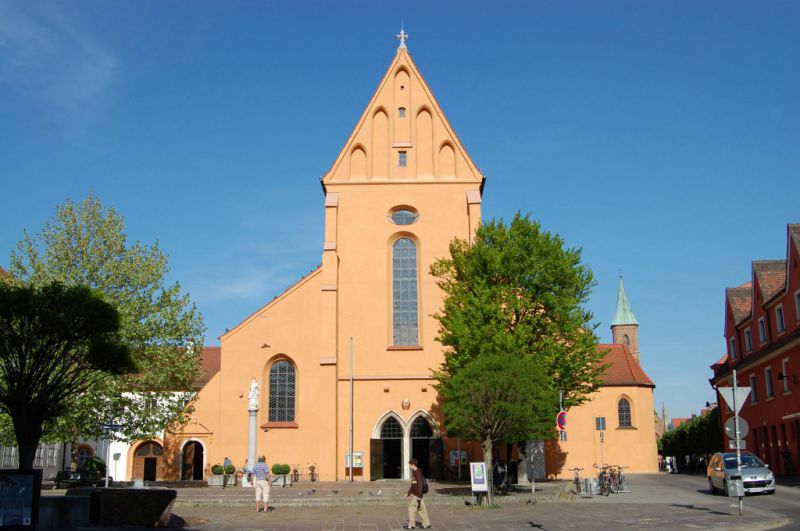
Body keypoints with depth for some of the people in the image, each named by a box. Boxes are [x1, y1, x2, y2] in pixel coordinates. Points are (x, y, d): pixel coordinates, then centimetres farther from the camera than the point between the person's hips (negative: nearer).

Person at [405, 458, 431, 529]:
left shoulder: (418, 473, -17)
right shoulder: (414, 472, 13)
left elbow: (420, 484, -21)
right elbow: (413, 484, 22)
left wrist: (419, 496, -23)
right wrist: (408, 493, 25)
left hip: (417, 494, -9)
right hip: (416, 494, 9)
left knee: (412, 508, -3)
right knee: (421, 508, 11)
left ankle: (411, 524, 5)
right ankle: (426, 523, 16)